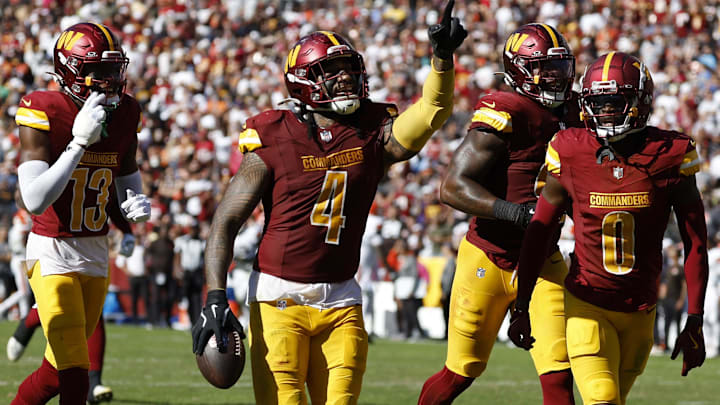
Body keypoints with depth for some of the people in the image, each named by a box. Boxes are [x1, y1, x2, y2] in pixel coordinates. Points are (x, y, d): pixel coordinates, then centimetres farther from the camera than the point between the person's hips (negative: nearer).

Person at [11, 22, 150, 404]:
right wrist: (80, 142, -27)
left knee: (58, 371, 12)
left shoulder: (123, 114, 1)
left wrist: (137, 203, -5)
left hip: (96, 254, 6)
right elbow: (34, 200, -25)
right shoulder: (44, 114, -16)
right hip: (53, 254, -6)